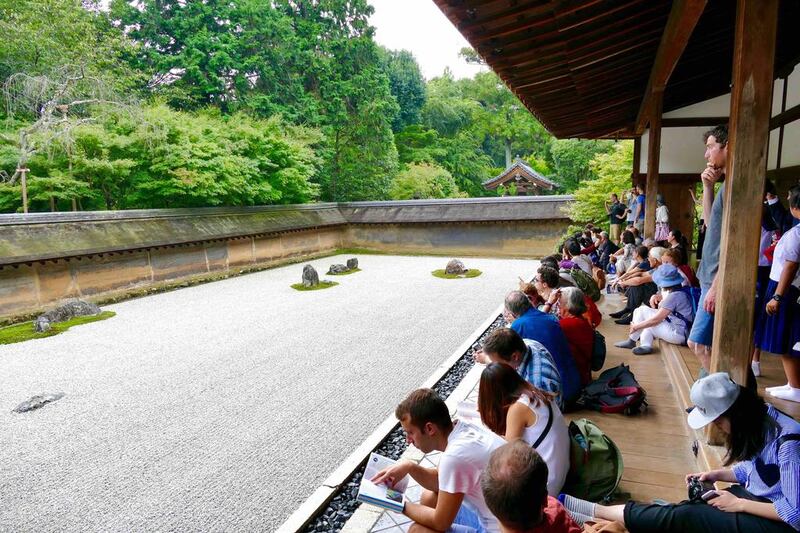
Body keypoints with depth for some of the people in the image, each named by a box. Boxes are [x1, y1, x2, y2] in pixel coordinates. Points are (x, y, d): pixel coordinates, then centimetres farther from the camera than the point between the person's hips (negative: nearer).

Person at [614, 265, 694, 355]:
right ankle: (646, 345, -1)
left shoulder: (674, 296, -20)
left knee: (642, 310, -9)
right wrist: (656, 296, 4)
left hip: (678, 334, -10)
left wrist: (636, 326, -9)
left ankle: (632, 341, 2)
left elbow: (656, 319, -20)